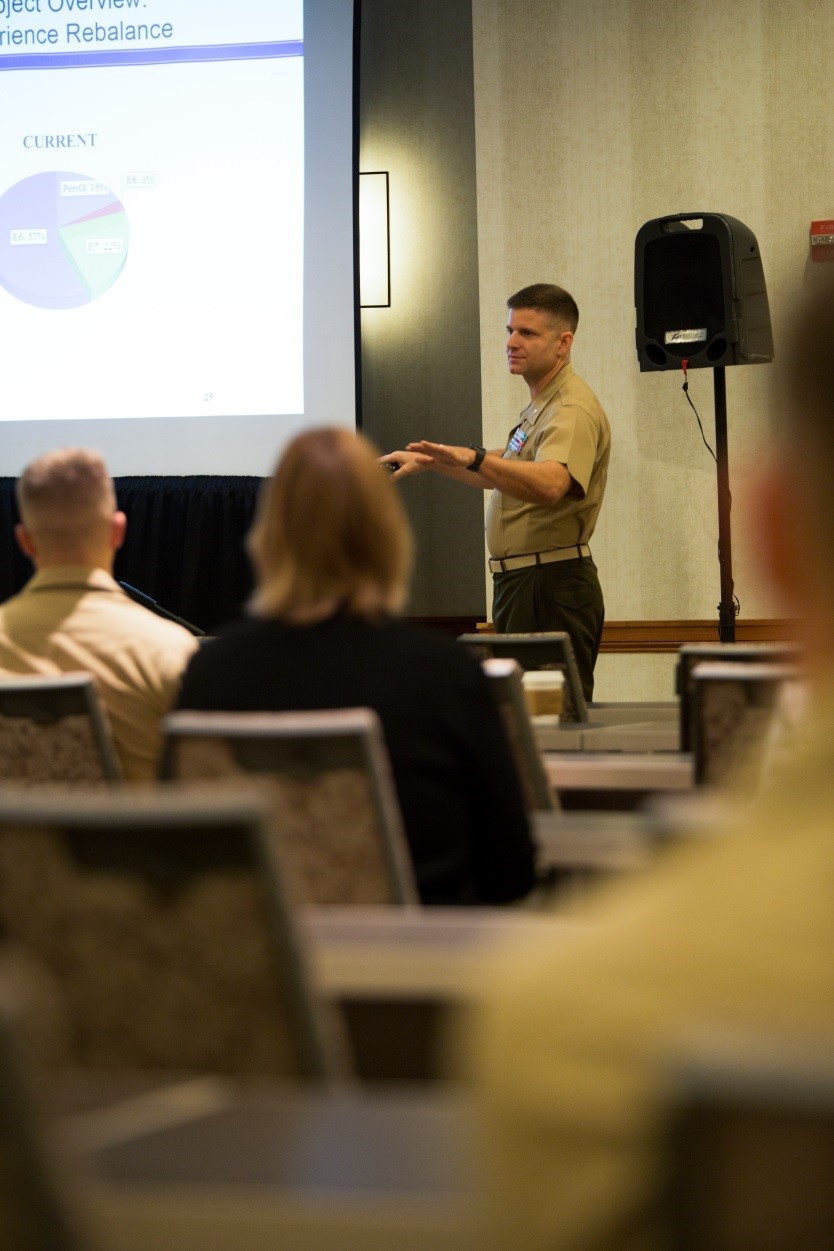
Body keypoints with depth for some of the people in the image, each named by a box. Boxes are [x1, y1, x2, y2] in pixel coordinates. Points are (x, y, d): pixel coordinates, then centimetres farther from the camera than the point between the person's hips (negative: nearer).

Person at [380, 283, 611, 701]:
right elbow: (497, 475, 31)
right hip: (522, 582, 11)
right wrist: (429, 459, 26)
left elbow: (549, 485, -37)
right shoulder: (540, 405, 18)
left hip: (552, 587, -11)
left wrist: (472, 458, -49)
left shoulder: (573, 410, -17)